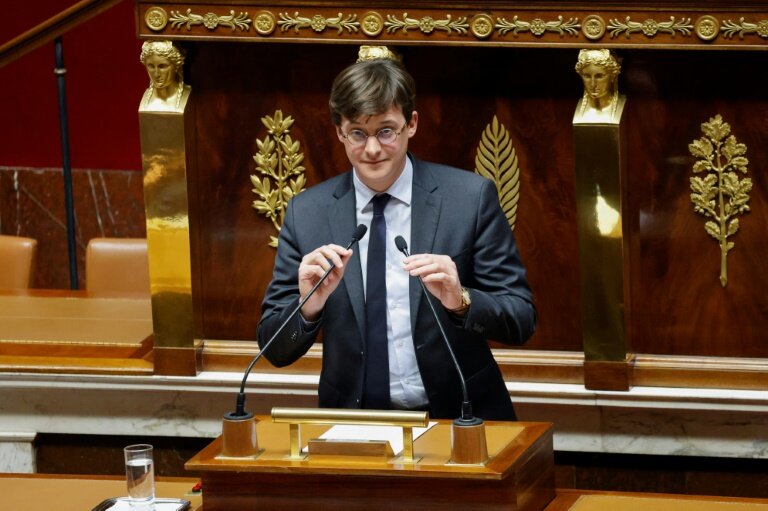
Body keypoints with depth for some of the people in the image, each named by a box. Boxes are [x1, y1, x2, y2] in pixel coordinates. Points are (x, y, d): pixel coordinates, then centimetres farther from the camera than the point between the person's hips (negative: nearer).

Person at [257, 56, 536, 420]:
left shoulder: (471, 197, 1)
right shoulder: (305, 213, 5)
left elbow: (521, 321, 1)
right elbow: (275, 350, 6)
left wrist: (460, 301, -18)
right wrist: (308, 305, -14)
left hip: (459, 420, -2)